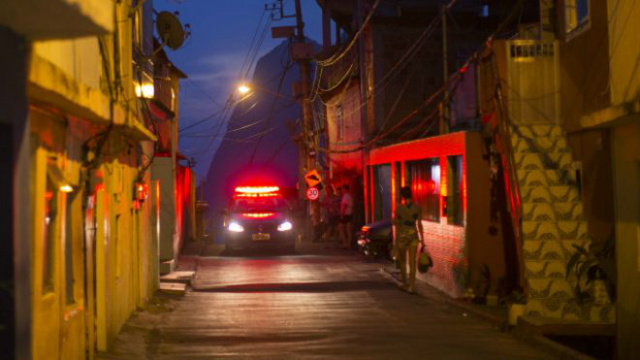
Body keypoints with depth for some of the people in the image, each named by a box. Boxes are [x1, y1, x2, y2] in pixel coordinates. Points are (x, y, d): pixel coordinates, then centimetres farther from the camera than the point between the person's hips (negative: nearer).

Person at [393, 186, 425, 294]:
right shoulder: (417, 208, -3)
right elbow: (419, 224, -1)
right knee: (412, 262, 3)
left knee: (402, 261, 17)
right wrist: (422, 238, 8)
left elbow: (396, 224, -6)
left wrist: (396, 239, 1)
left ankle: (405, 284, 25)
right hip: (413, 235, 1)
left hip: (402, 236, -1)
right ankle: (412, 286, -6)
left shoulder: (399, 208, -8)